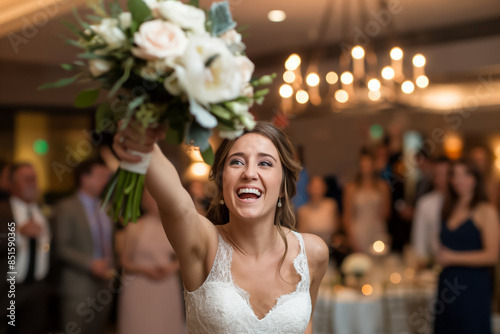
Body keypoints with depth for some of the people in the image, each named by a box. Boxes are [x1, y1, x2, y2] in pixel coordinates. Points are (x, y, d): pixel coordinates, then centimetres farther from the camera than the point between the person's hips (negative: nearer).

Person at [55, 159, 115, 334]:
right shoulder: (67, 207, -4)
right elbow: (62, 247, -11)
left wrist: (111, 267, 8)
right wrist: (90, 264, -19)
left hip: (104, 285, 6)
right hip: (79, 288, -6)